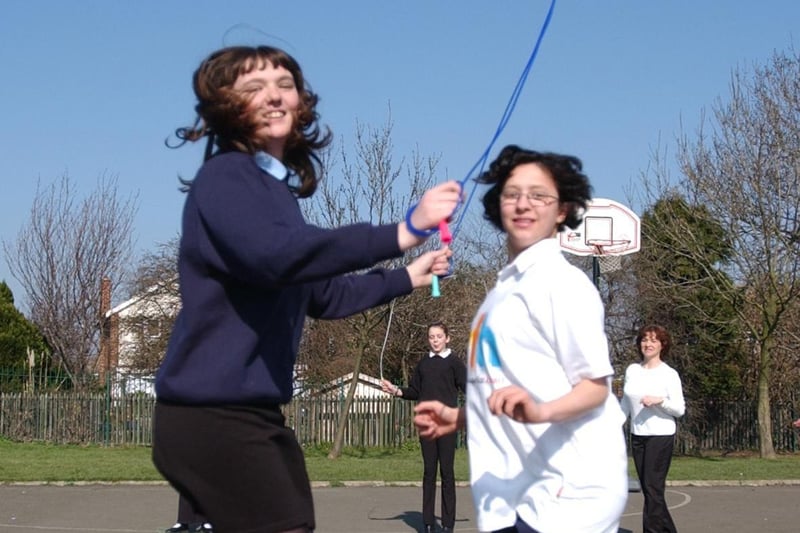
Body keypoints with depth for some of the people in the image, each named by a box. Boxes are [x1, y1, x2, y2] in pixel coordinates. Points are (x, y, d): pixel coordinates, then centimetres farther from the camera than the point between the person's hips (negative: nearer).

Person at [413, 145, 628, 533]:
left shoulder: (562, 281, -9)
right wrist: (458, 417, 17)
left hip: (567, 491, -8)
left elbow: (596, 385, -14)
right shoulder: (505, 289, 17)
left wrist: (541, 411, -30)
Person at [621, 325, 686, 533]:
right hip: (637, 436, 6)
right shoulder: (632, 370, 7)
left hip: (660, 436, -6)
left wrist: (660, 400, -24)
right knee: (648, 490, 9)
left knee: (653, 489, -8)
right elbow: (626, 404, 14)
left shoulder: (669, 374, -7)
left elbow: (679, 409, -8)